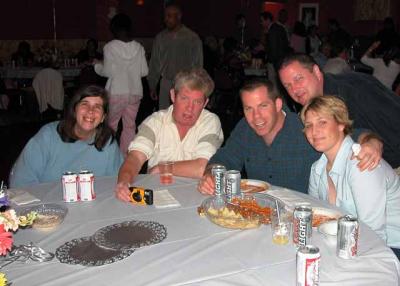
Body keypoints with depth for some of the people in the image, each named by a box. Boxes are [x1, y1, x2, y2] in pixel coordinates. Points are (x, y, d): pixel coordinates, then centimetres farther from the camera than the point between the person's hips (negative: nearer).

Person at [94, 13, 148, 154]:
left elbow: (108, 72, -8)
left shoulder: (110, 47, -9)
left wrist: (97, 65, 11)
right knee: (130, 126, 10)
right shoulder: (138, 47, 0)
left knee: (111, 125, 11)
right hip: (135, 92, 3)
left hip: (116, 93, -3)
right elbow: (144, 71, 3)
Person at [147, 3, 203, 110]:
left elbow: (198, 64, 0)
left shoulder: (192, 38, -1)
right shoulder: (160, 38, 9)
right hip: (166, 84, 3)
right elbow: (154, 64, 14)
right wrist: (152, 87, 13)